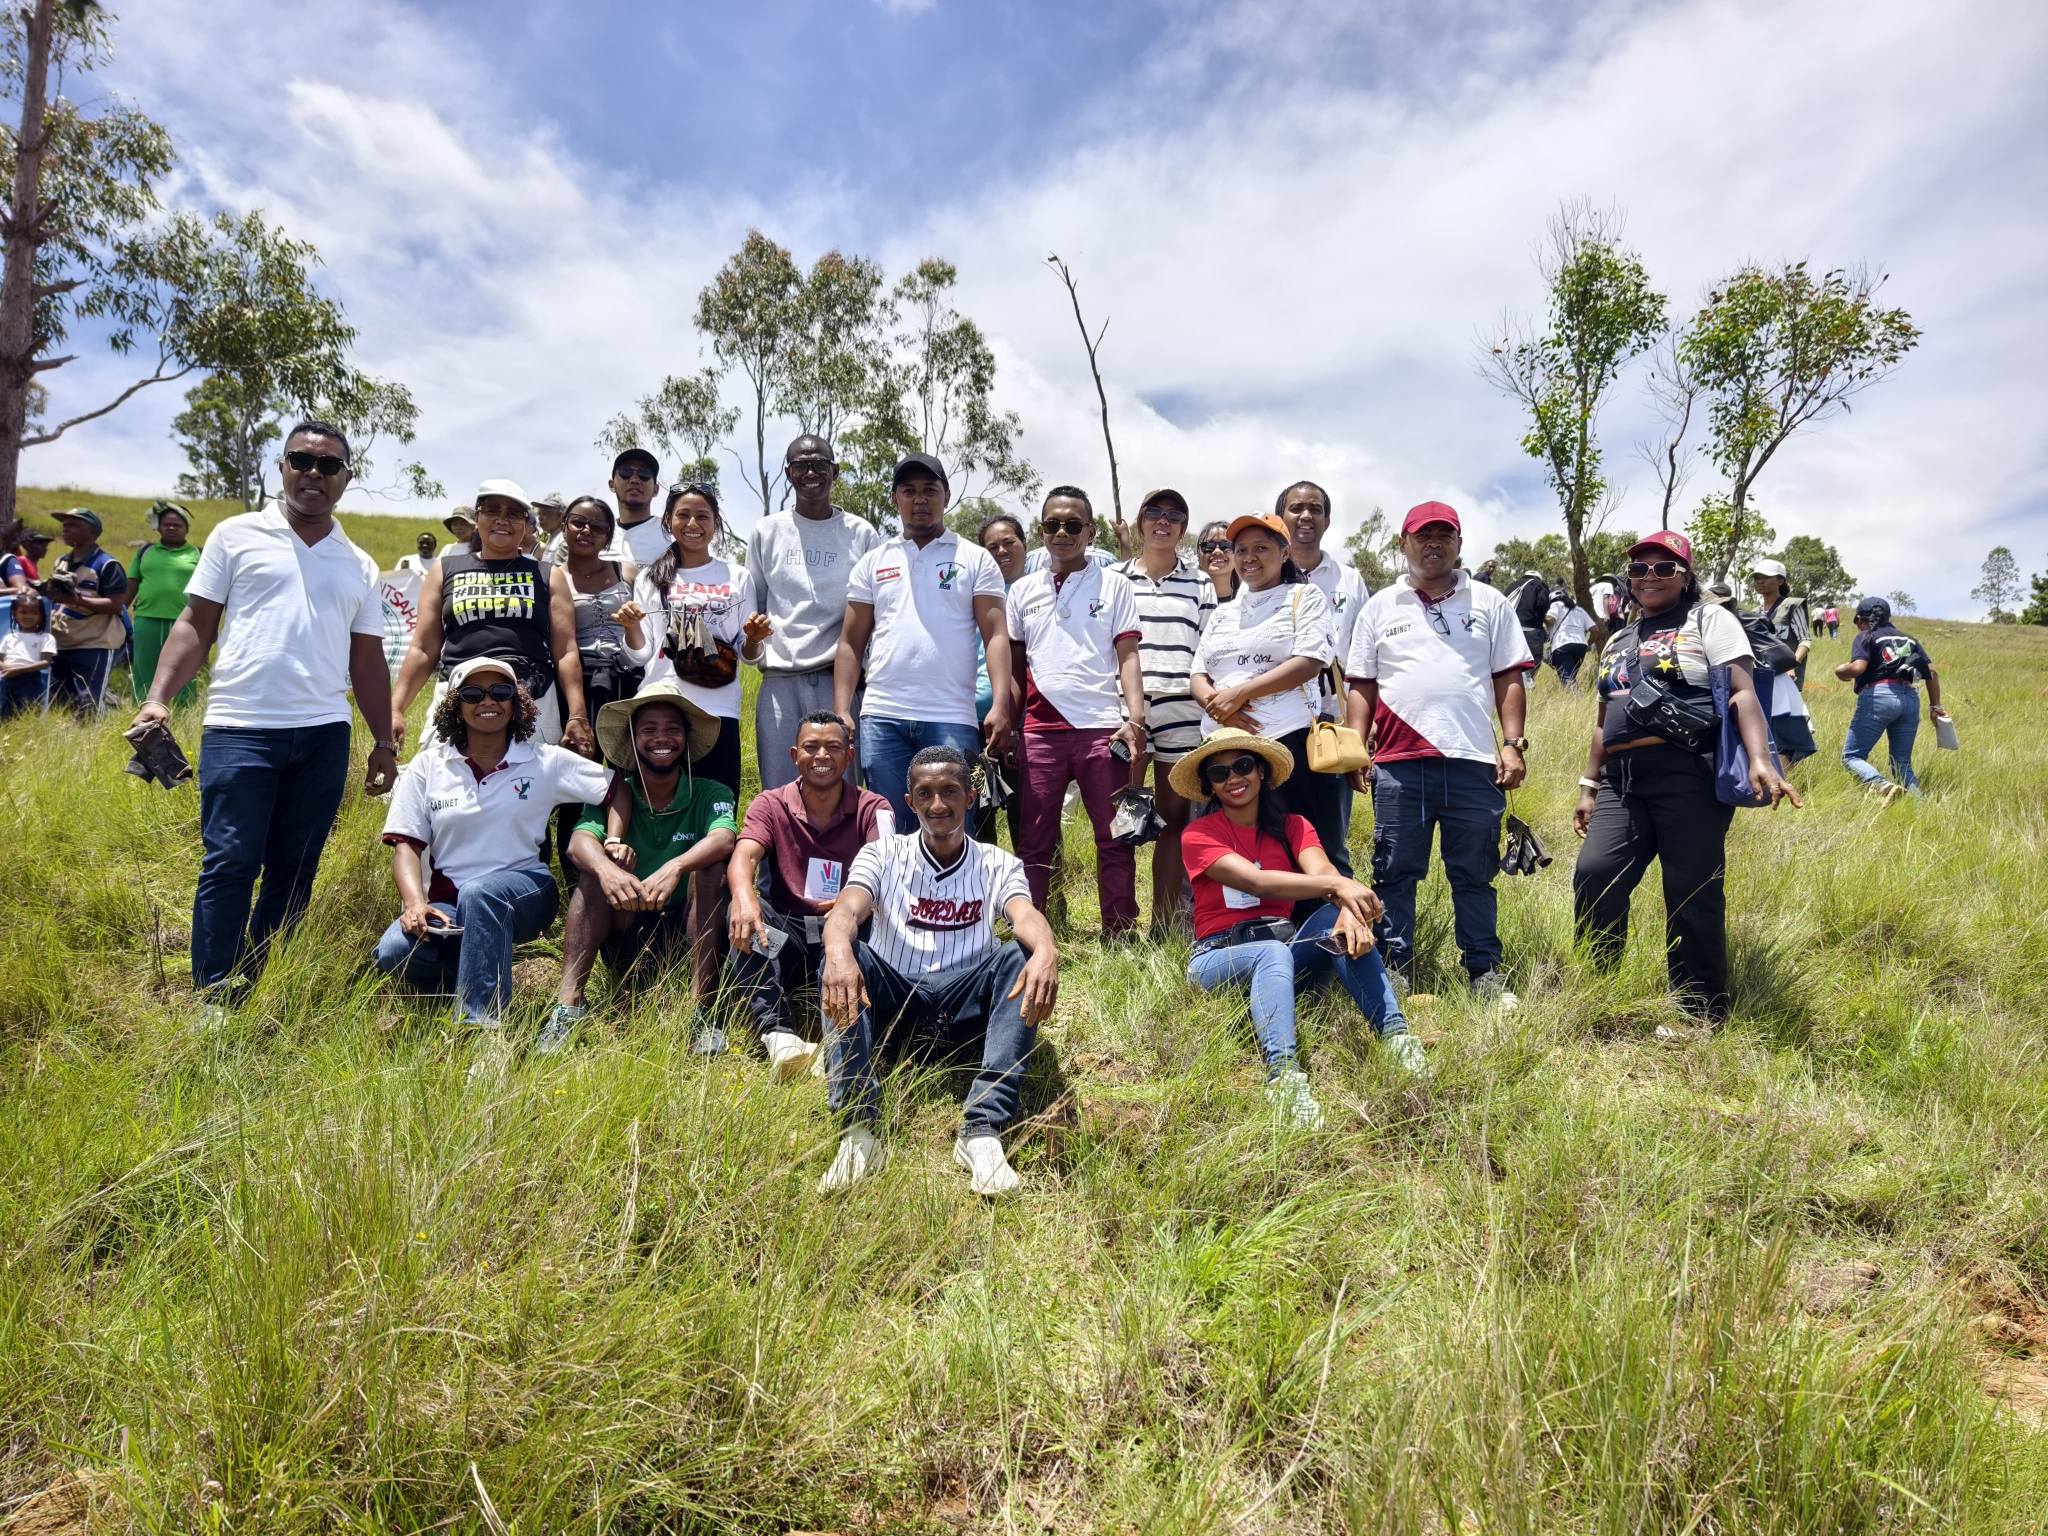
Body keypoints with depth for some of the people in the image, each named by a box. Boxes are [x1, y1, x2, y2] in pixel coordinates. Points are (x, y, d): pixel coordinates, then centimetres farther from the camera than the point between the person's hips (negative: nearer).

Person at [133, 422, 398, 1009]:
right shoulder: (237, 536, 6)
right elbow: (195, 626, 4)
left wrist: (384, 742, 11)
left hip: (324, 736, 3)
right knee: (229, 864, -4)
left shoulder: (358, 566, 15)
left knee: (294, 870, 6)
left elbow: (367, 661, 15)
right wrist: (158, 698, -8)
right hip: (240, 729, -3)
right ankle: (213, 999, 4)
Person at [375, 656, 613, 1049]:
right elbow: (407, 845, 1)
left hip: (523, 890, -2)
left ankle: (480, 1025, -33)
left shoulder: (547, 762, 4)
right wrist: (415, 903, -16)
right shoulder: (428, 765, 7)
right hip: (448, 902, 2)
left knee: (479, 894, -37)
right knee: (394, 951, -28)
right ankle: (484, 984, 2)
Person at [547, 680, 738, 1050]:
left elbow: (724, 839, -26)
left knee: (709, 865, -26)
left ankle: (703, 1010, -31)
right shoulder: (613, 795, 1)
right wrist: (607, 868, -43)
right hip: (625, 936, 1)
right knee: (594, 868, -21)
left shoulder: (711, 794, -3)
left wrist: (675, 867, -46)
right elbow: (579, 843, -20)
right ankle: (568, 1006, -28)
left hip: (690, 933, -1)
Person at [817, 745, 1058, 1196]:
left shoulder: (998, 865, 9)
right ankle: (858, 1128, -38)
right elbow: (846, 910, -13)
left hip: (964, 1014, 0)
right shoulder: (883, 855, 8)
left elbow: (1025, 915, -14)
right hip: (891, 1006, 0)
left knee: (1020, 957, -27)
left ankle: (983, 1130, -36)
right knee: (846, 954, -28)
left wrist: (1046, 951, -40)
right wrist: (839, 951, -39)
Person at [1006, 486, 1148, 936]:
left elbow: (1128, 657, 2)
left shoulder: (1113, 585, 8)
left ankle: (1119, 934, 8)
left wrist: (1135, 720, -9)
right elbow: (1014, 666, 16)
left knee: (1115, 840, 1)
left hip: (1103, 728, -2)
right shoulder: (1023, 591, 14)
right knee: (1033, 843, 5)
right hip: (1039, 731, 2)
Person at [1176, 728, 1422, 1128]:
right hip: (1219, 957, -4)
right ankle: (1284, 1077, -55)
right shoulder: (1198, 836, -5)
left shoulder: (1292, 827, 8)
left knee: (1338, 920, -26)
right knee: (1273, 952, -38)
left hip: (1286, 949, 4)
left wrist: (1349, 910, -37)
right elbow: (1256, 882, -23)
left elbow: (1322, 872, -14)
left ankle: (1396, 1037, -35)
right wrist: (1337, 886, -36)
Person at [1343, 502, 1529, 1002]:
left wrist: (1513, 743, -1)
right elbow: (1362, 685, 10)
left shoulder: (1490, 604, 12)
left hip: (1474, 761, 0)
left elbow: (1509, 679, 9)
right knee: (1395, 874, 4)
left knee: (1475, 875, 8)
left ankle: (1485, 973, 17)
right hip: (1398, 764, 0)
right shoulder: (1380, 608, 12)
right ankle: (1395, 970, 13)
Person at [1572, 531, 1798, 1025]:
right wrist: (1589, 787, 20)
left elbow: (1742, 693, -6)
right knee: (1594, 876, -11)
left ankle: (1701, 1019, 9)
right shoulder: (1618, 641, 25)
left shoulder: (1709, 620, 7)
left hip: (1688, 775, -5)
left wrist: (1759, 760, -21)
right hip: (1622, 781, 5)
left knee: (1692, 897, -4)